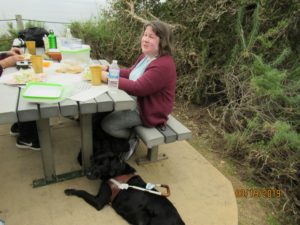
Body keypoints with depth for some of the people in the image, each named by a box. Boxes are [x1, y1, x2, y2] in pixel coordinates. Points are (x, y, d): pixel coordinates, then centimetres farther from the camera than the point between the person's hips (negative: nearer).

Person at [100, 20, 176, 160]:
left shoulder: (163, 65, -28)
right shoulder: (146, 56, 5)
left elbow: (138, 88, -32)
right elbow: (130, 73, 13)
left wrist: (109, 78, -27)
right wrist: (108, 70, -3)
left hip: (150, 112, -10)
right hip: (136, 102, 10)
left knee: (107, 124, -14)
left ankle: (133, 137, 11)